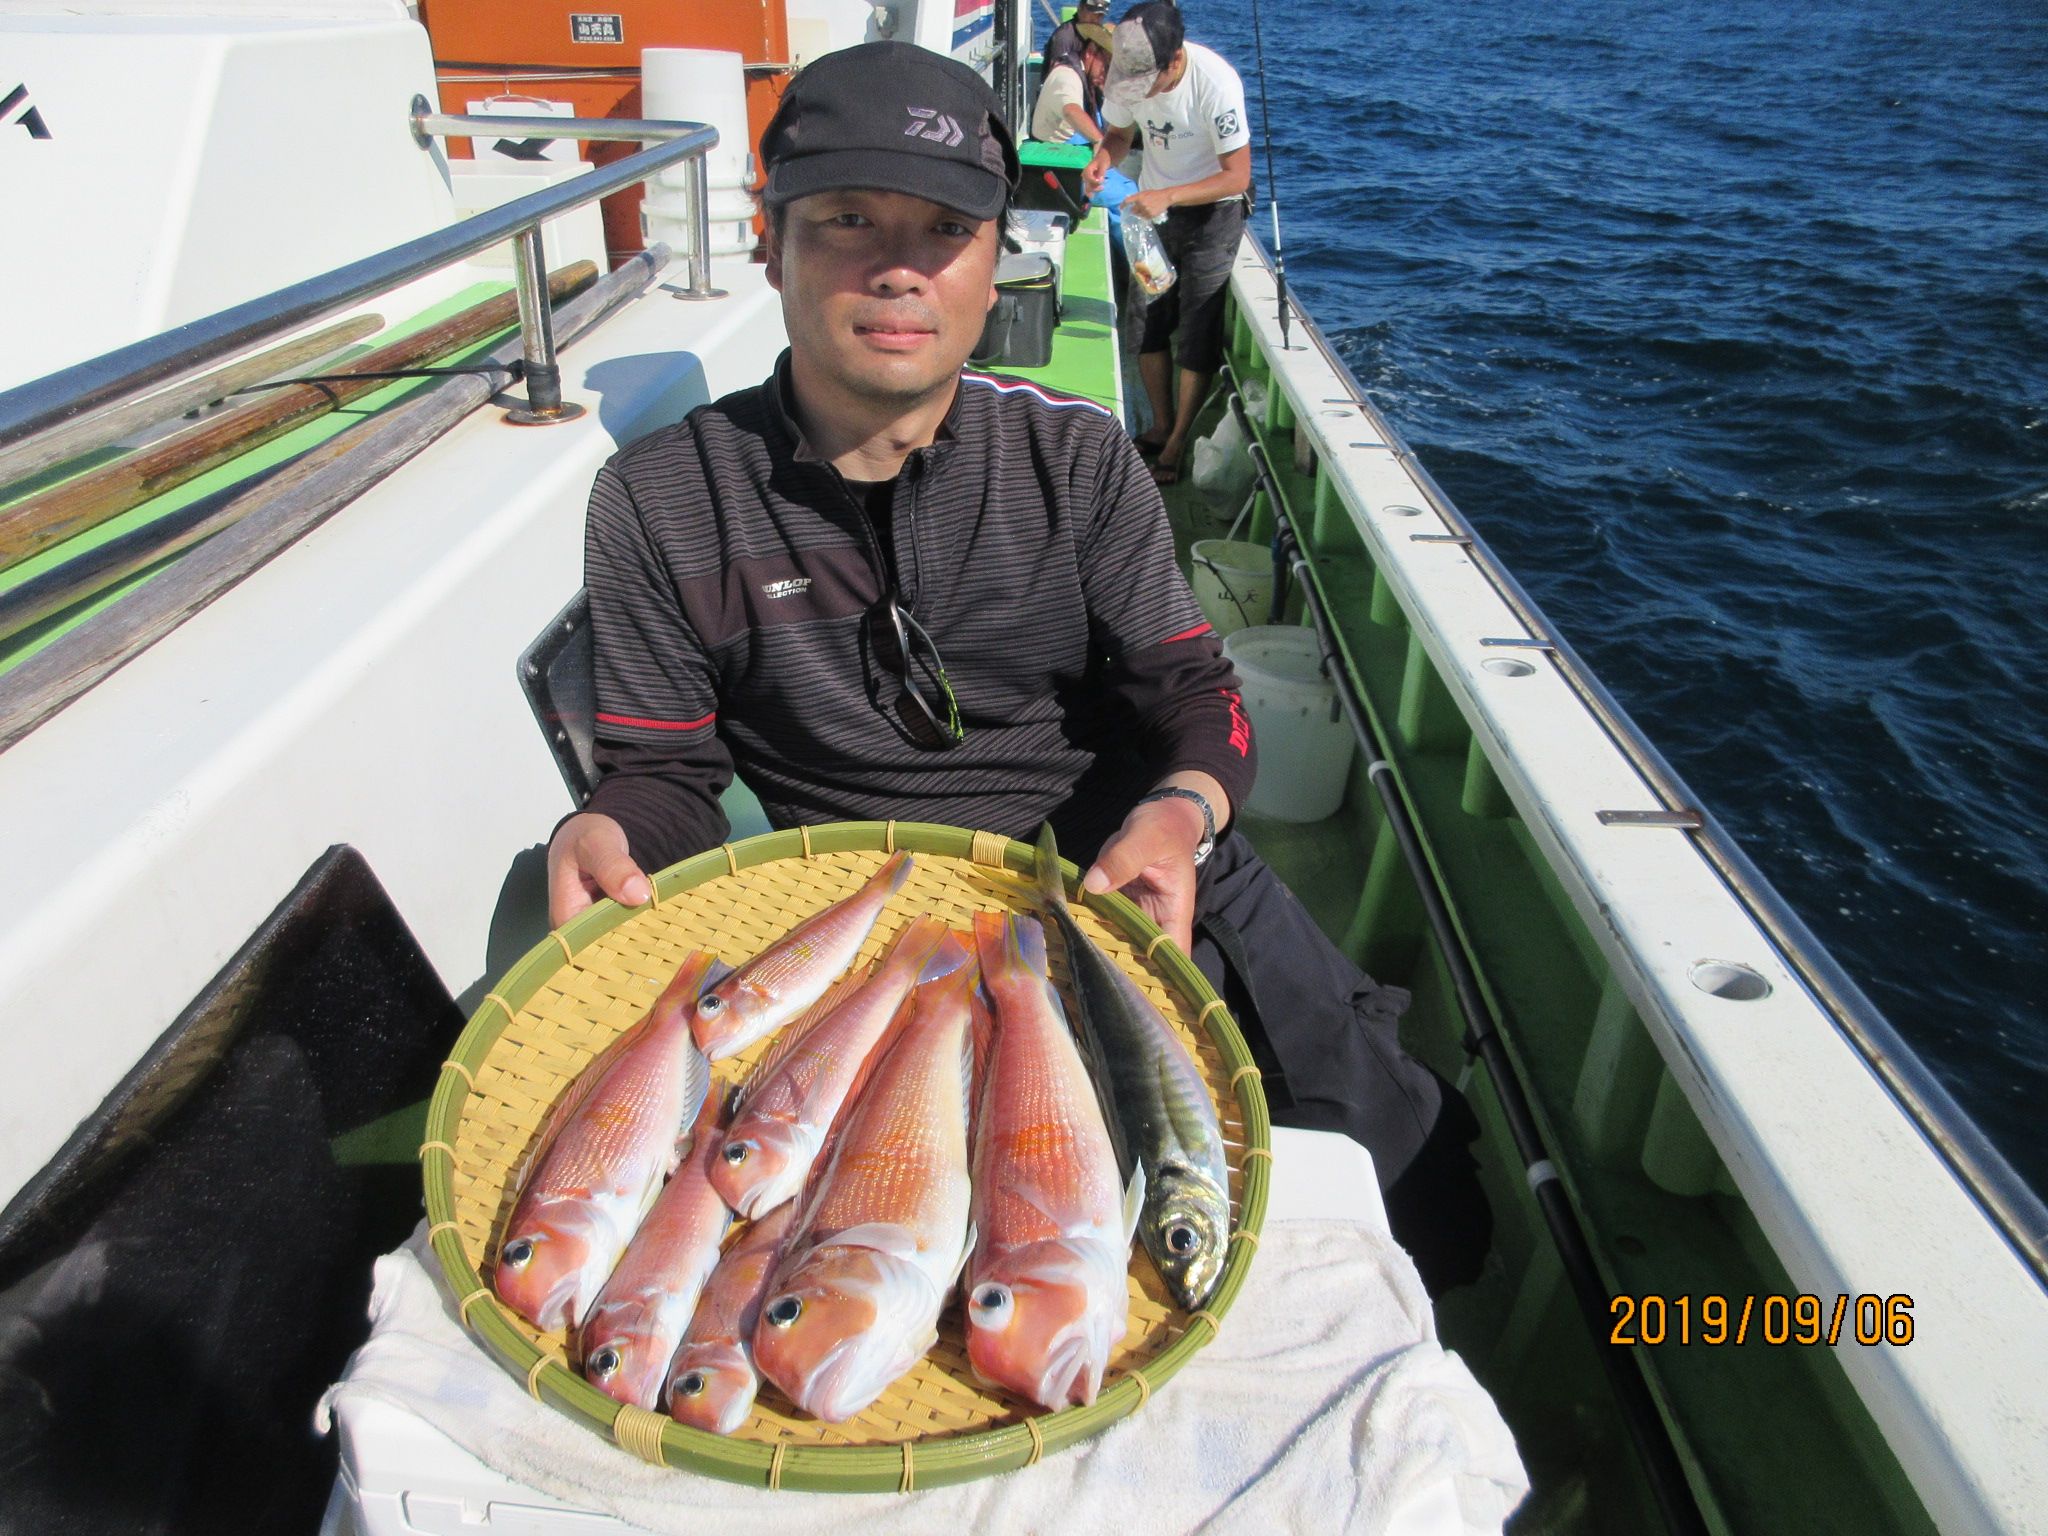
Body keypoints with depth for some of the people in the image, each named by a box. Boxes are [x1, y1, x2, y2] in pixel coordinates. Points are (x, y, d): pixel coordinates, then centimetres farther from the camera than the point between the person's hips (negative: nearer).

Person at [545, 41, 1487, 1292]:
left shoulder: (1079, 461, 0)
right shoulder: (661, 504, -3)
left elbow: (1188, 688, 0)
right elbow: (664, 769, 2)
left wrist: (1182, 809, -24)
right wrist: (604, 838, -23)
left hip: (1128, 868, 1)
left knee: (1371, 1116, -8)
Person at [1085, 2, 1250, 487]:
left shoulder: (1215, 82, -29)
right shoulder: (1130, 71, -13)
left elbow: (1236, 176, -26)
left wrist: (1167, 196, -36)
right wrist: (1104, 158, -18)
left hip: (1213, 209, -5)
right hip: (1152, 205, 5)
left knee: (1198, 331, -6)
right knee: (1148, 318, 6)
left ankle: (1178, 446, 4)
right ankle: (1160, 427, 21)